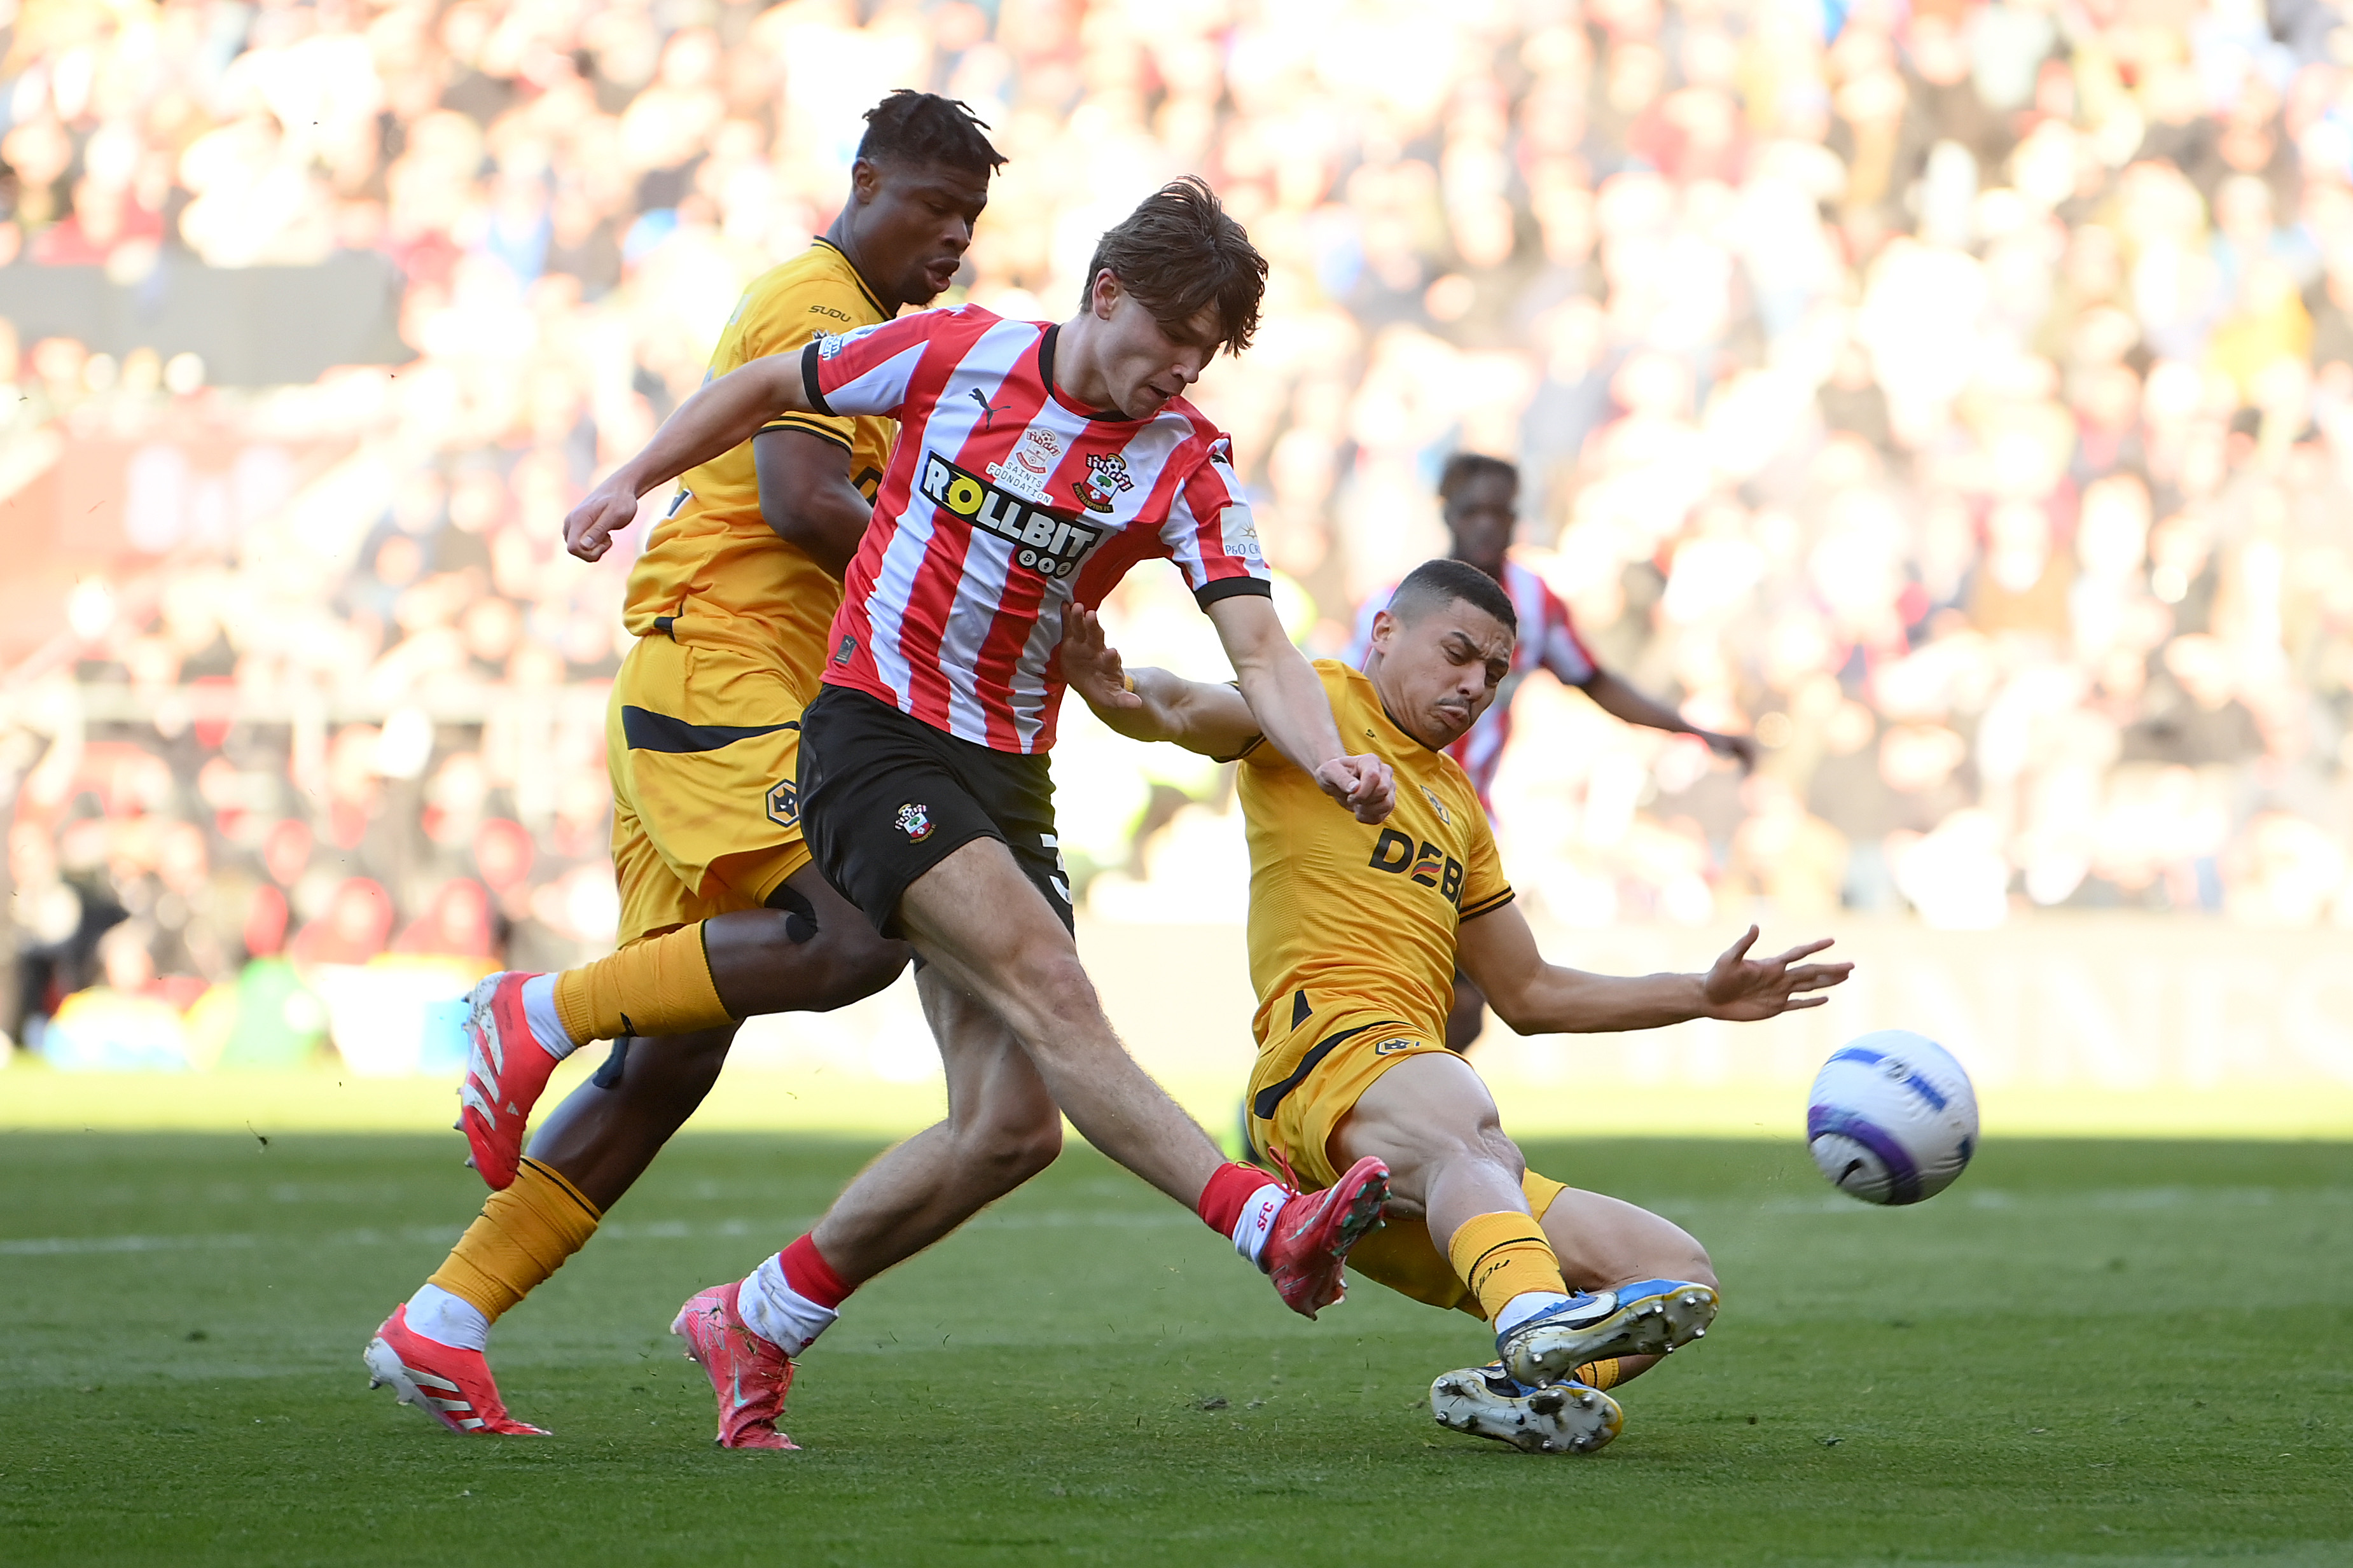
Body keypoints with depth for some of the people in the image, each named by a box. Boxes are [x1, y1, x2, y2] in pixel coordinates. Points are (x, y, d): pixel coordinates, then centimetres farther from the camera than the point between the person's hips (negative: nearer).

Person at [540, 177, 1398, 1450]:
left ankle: (755, 1322, 14)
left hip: (1006, 773, 5)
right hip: (872, 736, -5)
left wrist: (1331, 761, -30)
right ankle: (1271, 1227, -38)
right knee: (1049, 990, -26)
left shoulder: (1185, 462, -1)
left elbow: (1258, 647, -12)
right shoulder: (956, 353, -6)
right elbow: (765, 388, 11)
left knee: (1012, 1124, -4)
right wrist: (632, 483, 9)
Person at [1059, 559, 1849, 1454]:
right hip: (1332, 1047, -9)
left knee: (1680, 1274, -3)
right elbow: (1192, 714, -13)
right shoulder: (1319, 707, 9)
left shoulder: (1456, 801, 32)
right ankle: (1535, 1320, -71)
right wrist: (1123, 698, -37)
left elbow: (1529, 994, 37)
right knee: (1464, 1123, -42)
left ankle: (1522, 1388, -28)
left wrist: (1704, 997, 28)